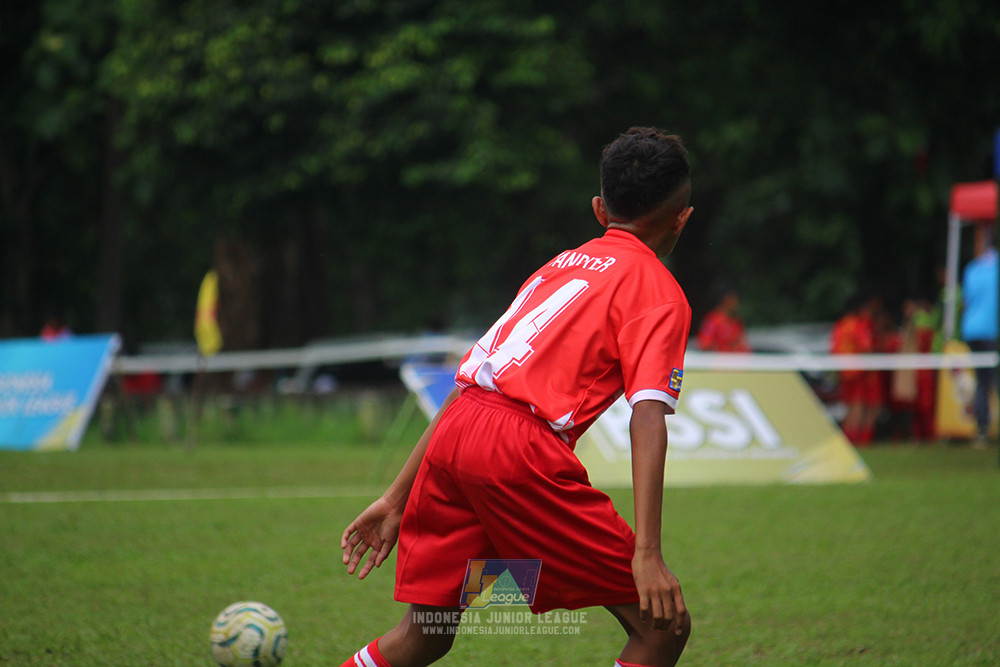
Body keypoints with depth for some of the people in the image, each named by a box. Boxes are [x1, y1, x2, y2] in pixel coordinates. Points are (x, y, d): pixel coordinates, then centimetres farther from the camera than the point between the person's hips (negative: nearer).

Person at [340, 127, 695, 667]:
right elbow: (647, 418, -9)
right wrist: (646, 553, -16)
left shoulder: (562, 264, 28)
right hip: (520, 447, -7)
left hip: (451, 433, 7)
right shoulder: (657, 289, 7)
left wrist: (397, 498, 28)